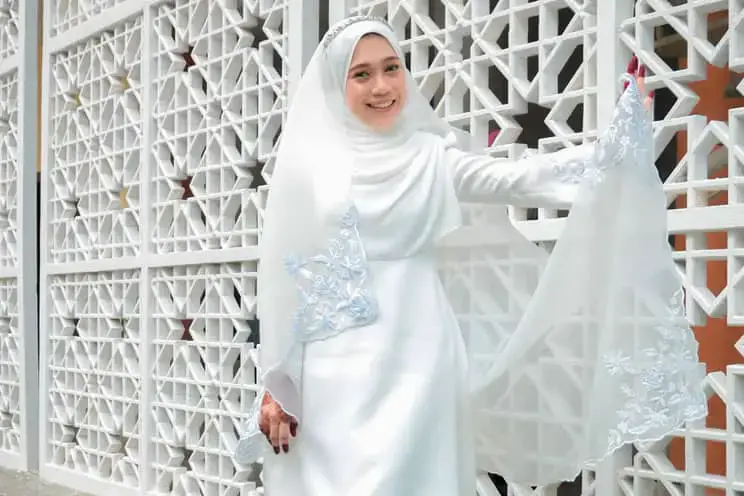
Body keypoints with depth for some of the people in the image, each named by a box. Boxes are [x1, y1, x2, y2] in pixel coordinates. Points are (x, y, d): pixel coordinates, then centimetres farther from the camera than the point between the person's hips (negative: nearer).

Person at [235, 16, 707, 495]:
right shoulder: (307, 165, 3)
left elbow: (521, 179, -5)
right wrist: (274, 383, 3)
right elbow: (282, 276, 3)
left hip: (416, 362, 1)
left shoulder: (432, 156, 6)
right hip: (335, 368, 0)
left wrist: (616, 143, -16)